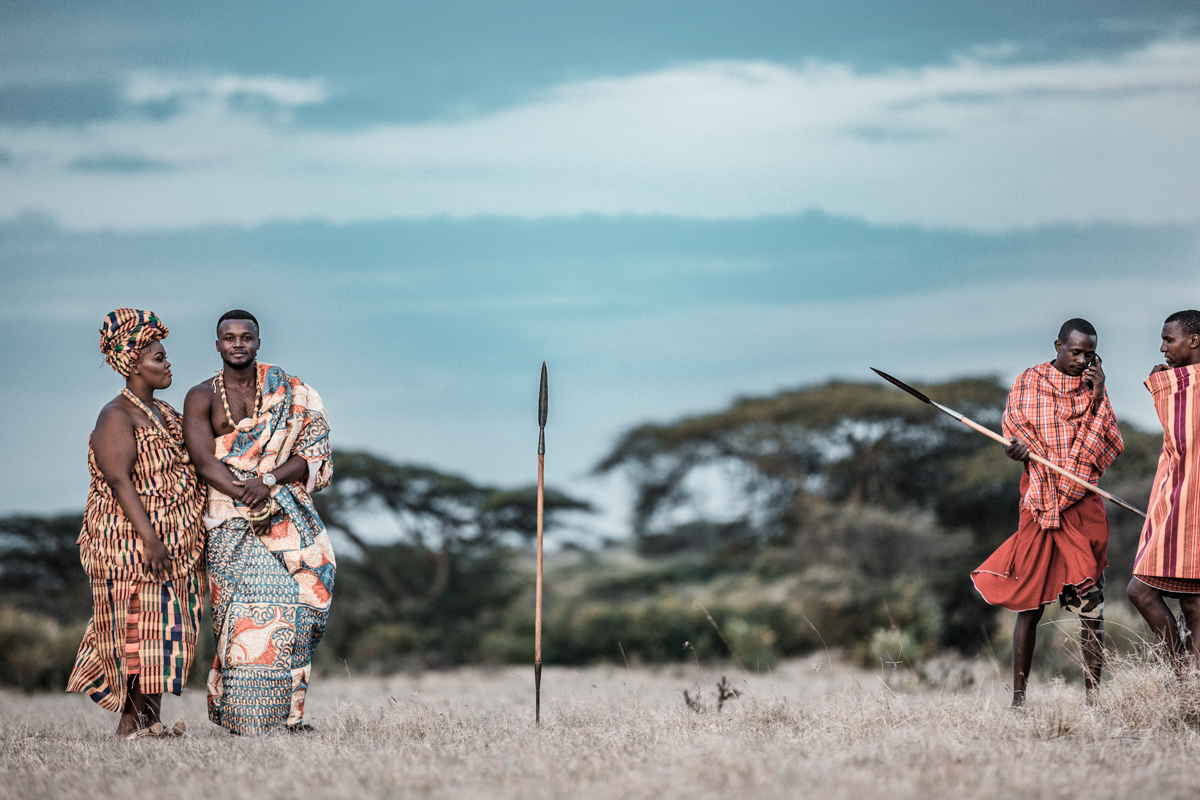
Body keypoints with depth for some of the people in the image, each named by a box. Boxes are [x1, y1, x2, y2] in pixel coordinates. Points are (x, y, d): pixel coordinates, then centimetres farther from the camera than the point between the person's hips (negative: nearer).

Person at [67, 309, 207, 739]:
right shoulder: (116, 416, -12)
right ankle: (131, 720, -6)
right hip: (129, 539, -9)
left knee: (164, 627, 6)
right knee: (136, 625, -9)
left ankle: (151, 716, 8)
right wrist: (150, 538, -28)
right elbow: (119, 480, -21)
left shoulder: (165, 413, 15)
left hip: (171, 542, 9)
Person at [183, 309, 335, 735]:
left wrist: (267, 482, -16)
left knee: (290, 611, -6)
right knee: (245, 611, -13)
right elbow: (204, 461, -5)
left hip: (288, 515, 2)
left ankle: (288, 712, -1)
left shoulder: (289, 394, 10)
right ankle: (242, 716, -13)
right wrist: (249, 501, -17)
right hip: (232, 520, -2)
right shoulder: (201, 398, 6)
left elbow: (310, 453, 2)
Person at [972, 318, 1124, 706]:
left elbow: (1109, 448, 0)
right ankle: (1019, 697, 4)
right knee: (1029, 604, -2)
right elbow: (1016, 438, 5)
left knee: (1091, 605, -5)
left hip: (1083, 505, 1)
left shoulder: (1094, 388, 10)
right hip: (1039, 504, -1)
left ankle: (1093, 697, -1)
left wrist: (1098, 399, -8)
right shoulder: (1028, 383, 8)